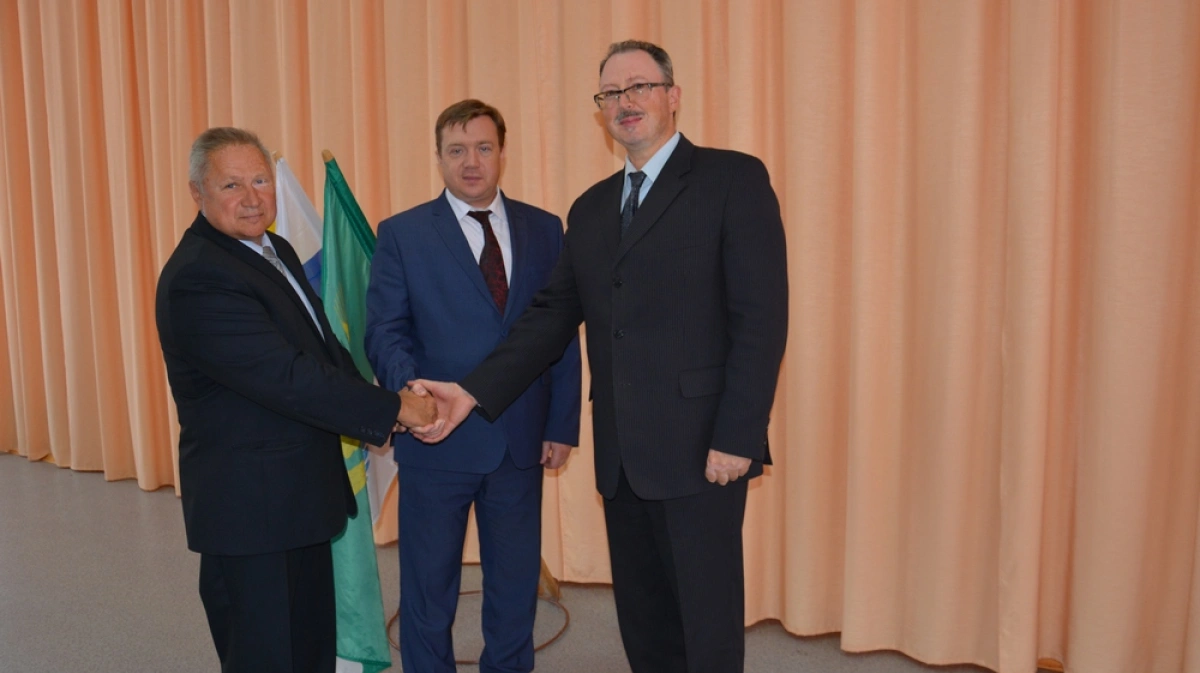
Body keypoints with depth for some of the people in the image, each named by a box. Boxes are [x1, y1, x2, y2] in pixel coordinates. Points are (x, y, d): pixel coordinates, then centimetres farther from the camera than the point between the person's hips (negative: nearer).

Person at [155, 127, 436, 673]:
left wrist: (375, 416, -1)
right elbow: (288, 377, -26)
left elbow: (323, 350, 15)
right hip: (251, 510, -9)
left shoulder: (275, 250, 10)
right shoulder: (197, 279, -21)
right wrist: (392, 409, -19)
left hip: (298, 500, 10)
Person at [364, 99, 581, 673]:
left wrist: (563, 424, 0)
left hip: (522, 442, 2)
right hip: (437, 438, -2)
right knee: (428, 585, 14)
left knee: (515, 582, 16)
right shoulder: (402, 234, -1)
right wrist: (411, 388, -25)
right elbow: (384, 331, -5)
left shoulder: (545, 230, 5)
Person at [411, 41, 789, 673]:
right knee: (641, 621, 17)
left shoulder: (733, 179, -4)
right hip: (621, 455, 6)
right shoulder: (591, 208, 15)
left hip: (699, 449, -6)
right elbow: (552, 314, 9)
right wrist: (473, 392, -2)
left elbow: (762, 315, -10)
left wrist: (738, 436, -15)